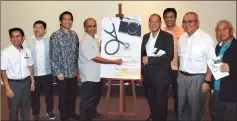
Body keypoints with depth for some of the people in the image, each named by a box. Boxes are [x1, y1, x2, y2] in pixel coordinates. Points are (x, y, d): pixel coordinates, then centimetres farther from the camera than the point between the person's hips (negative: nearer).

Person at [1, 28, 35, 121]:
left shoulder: (27, 51, -1)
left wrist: (32, 81, 11)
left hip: (26, 82, 4)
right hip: (13, 83, -4)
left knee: (26, 106, 20)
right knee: (13, 109, 12)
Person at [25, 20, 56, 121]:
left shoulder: (49, 41, -2)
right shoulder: (28, 42, -3)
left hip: (47, 73, 0)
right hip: (34, 74, 0)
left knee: (49, 93, 15)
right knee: (35, 95, 12)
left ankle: (49, 111, 37)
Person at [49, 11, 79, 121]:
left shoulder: (74, 34, 4)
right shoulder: (55, 36, -12)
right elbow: (53, 56, -13)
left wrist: (78, 68, 9)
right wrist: (58, 72, -15)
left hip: (73, 71, 5)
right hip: (62, 72, -5)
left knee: (73, 93, 16)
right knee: (63, 95, 10)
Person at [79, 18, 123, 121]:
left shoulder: (95, 39, 7)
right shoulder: (85, 42, -23)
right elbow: (95, 59, -27)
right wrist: (115, 61, -26)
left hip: (96, 75, 10)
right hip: (89, 77, -10)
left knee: (95, 97, 26)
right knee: (87, 100, 2)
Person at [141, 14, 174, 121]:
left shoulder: (167, 36, -7)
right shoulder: (145, 37, 11)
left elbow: (169, 56, -16)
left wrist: (150, 59, -18)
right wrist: (144, 59, -5)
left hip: (161, 74, -5)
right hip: (148, 74, 5)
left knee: (161, 103, 6)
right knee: (151, 101, 15)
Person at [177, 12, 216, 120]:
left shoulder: (206, 39, -14)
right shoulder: (182, 38, 5)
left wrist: (207, 81, -15)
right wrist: (179, 73, 10)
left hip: (197, 78, -5)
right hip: (182, 77, 6)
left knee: (196, 109, 11)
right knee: (181, 108, 19)